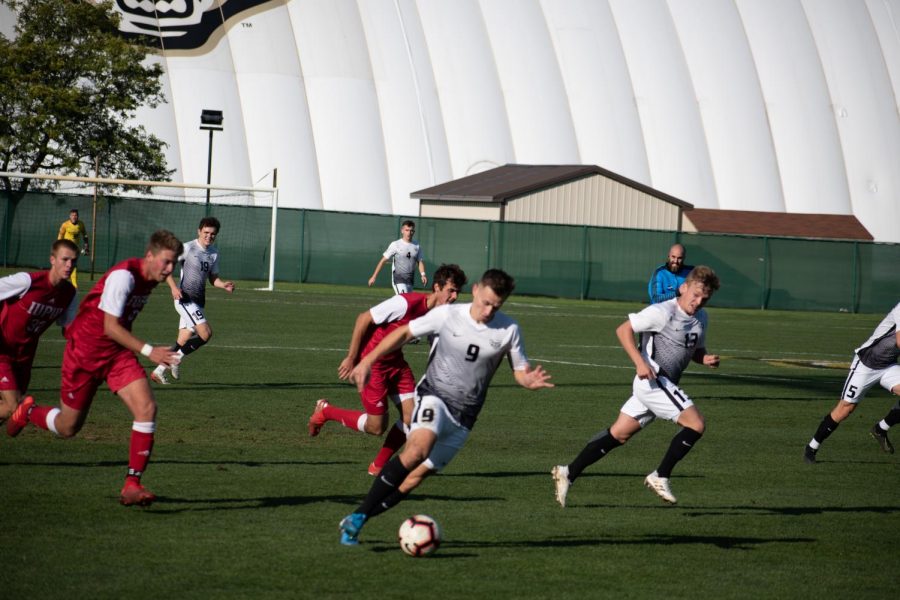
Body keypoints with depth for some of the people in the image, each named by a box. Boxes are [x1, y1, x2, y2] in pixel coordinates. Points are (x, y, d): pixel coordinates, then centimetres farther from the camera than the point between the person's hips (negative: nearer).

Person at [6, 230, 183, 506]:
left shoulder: (150, 279, 2)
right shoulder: (123, 275, -25)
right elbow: (110, 327, -27)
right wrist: (148, 351, -33)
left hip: (118, 353, 6)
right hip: (85, 351, -6)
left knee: (146, 407, -17)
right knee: (67, 427, 7)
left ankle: (132, 485, -13)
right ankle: (28, 412, 41)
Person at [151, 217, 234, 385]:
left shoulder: (214, 253, 12)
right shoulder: (188, 248, -9)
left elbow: (213, 277, 20)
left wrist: (224, 285, -2)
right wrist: (174, 287, -20)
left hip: (199, 301, 7)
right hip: (185, 299, -7)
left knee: (184, 340, 7)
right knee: (205, 333, -20)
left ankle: (158, 372, 17)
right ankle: (176, 358, -4)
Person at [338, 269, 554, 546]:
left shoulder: (508, 330, -5)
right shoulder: (447, 315, -10)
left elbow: (520, 372, 3)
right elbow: (404, 333, 1)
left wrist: (531, 381, -21)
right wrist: (368, 361, -6)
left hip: (464, 416, 3)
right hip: (433, 395, -3)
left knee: (418, 474, -3)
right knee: (419, 448, -32)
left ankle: (355, 523, 9)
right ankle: (358, 517, -28)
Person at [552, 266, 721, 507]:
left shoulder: (701, 318, 13)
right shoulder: (663, 312, -12)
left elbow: (696, 350, 26)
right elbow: (623, 330, -10)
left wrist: (706, 358, 2)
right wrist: (640, 363, -20)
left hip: (665, 385, 9)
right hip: (653, 380, -9)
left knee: (619, 434, 8)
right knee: (696, 424, -15)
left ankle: (569, 473, 10)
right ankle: (660, 477, -7)